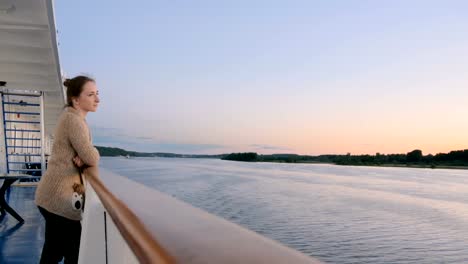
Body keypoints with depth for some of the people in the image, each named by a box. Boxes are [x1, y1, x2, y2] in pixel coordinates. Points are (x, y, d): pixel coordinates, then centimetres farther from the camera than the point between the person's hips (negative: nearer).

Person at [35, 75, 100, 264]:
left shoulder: (71, 117, 14)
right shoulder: (73, 119, -17)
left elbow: (81, 154, 16)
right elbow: (92, 158, -22)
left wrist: (81, 159, -7)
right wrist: (88, 156, 2)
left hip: (55, 194, 10)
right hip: (60, 196, -10)